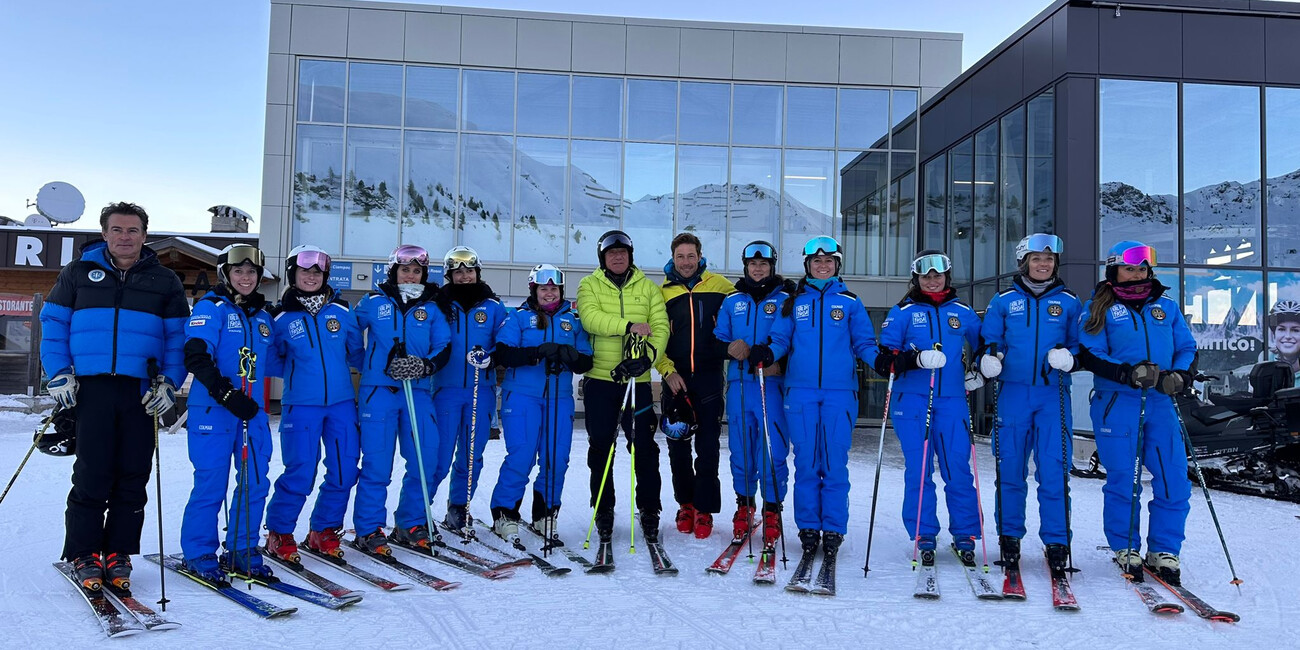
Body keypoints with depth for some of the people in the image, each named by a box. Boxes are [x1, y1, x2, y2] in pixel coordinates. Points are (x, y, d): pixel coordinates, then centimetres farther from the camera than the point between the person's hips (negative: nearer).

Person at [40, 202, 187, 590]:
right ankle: (84, 554, 10)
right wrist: (58, 375, 0)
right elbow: (53, 324, 11)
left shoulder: (164, 282, 11)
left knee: (132, 477, 3)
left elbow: (178, 336, 9)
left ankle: (118, 553, 13)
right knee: (92, 474, -2)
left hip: (142, 392, 1)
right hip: (91, 387, 0)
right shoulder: (78, 274, 12)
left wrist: (169, 383, -2)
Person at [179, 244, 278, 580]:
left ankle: (242, 550, 20)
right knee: (211, 483, -3)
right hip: (213, 409, -6)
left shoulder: (262, 315, 17)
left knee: (255, 482, 6)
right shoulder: (211, 307, -2)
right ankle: (198, 553, 14)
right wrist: (226, 394, -22)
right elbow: (196, 358, -14)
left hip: (252, 410, 6)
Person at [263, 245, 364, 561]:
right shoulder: (282, 316, 2)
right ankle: (278, 532, 17)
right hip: (301, 404, -3)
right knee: (300, 474, -5)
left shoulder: (341, 310, 7)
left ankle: (324, 530, 23)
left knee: (345, 470, 4)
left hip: (342, 402, 3)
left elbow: (356, 352, 14)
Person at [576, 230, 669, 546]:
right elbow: (590, 318, -13)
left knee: (645, 447, 1)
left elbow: (660, 327, -1)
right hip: (600, 379, 0)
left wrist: (647, 355, -19)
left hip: (637, 380, 0)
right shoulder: (589, 286, 6)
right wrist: (629, 326, -23)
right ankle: (603, 512, 20)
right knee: (600, 448, 7)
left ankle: (649, 511, 14)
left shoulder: (647, 288, 10)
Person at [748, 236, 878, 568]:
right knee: (806, 462, 3)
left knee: (835, 463, -1)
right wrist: (766, 352, -11)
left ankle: (833, 530, 9)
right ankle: (808, 528, 13)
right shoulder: (794, 302, 12)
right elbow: (781, 339, 9)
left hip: (839, 392, -1)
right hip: (801, 391, 1)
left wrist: (879, 359, -12)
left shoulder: (850, 302, 9)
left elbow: (863, 342, 8)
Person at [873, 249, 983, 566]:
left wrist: (979, 373, 9)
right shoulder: (902, 312, 5)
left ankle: (965, 536, 11)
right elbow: (884, 358, -3)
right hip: (912, 400, -1)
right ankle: (924, 537, 10)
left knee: (958, 469, -1)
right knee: (918, 470, 0)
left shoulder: (962, 312, 13)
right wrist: (915, 359, -20)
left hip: (951, 400, 2)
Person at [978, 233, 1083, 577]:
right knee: (1010, 469, 4)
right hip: (1013, 393, 0)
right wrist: (988, 360, -10)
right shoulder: (1003, 301, 9)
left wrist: (1069, 357, -10)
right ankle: (1009, 536, 16)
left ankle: (1057, 542, 5)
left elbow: (1082, 344, 11)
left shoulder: (1069, 302, 10)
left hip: (1053, 396, 0)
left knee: (1054, 471, -5)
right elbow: (990, 340, 11)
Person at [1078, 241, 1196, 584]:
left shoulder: (1167, 307, 15)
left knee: (1174, 480, -1)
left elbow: (1188, 348, 13)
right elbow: (1089, 355, -4)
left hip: (1160, 403, 3)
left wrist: (1179, 376, -8)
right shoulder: (1099, 308, 4)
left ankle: (1163, 552, 14)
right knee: (1122, 480, 0)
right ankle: (1125, 549, 15)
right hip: (1116, 404, -3)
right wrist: (1130, 373, -18)